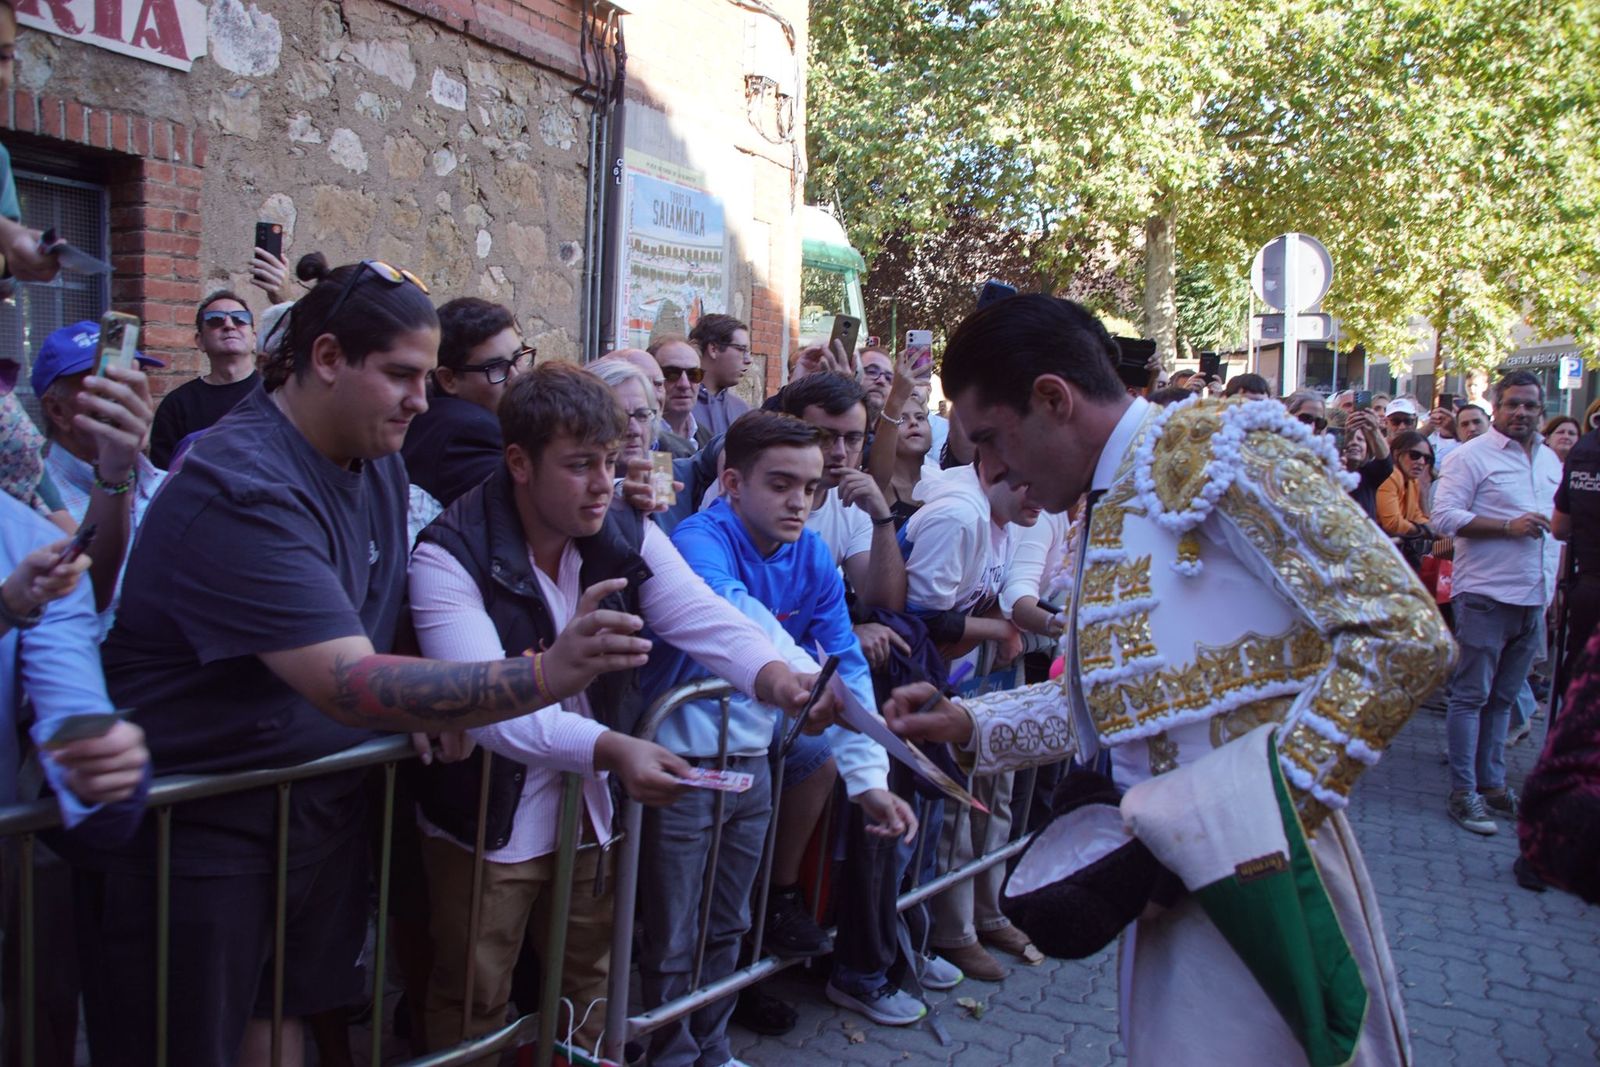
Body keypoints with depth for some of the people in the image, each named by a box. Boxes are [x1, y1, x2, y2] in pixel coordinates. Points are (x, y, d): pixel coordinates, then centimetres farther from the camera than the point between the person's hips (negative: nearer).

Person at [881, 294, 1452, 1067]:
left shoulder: (1216, 452, -14)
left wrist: (1276, 803, -21)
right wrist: (970, 724, 9)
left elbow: (1404, 636, -18)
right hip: (1174, 875, 8)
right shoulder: (1107, 509, 12)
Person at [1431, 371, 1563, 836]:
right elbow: (1445, 516, -15)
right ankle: (1463, 792, 1)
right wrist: (1508, 526, -21)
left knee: (1503, 698, 13)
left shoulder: (1550, 460, 17)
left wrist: (1558, 587, 21)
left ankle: (1492, 784, 22)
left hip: (1534, 598, 7)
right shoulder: (1473, 455, -6)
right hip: (1486, 595, -7)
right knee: (1471, 696, -3)